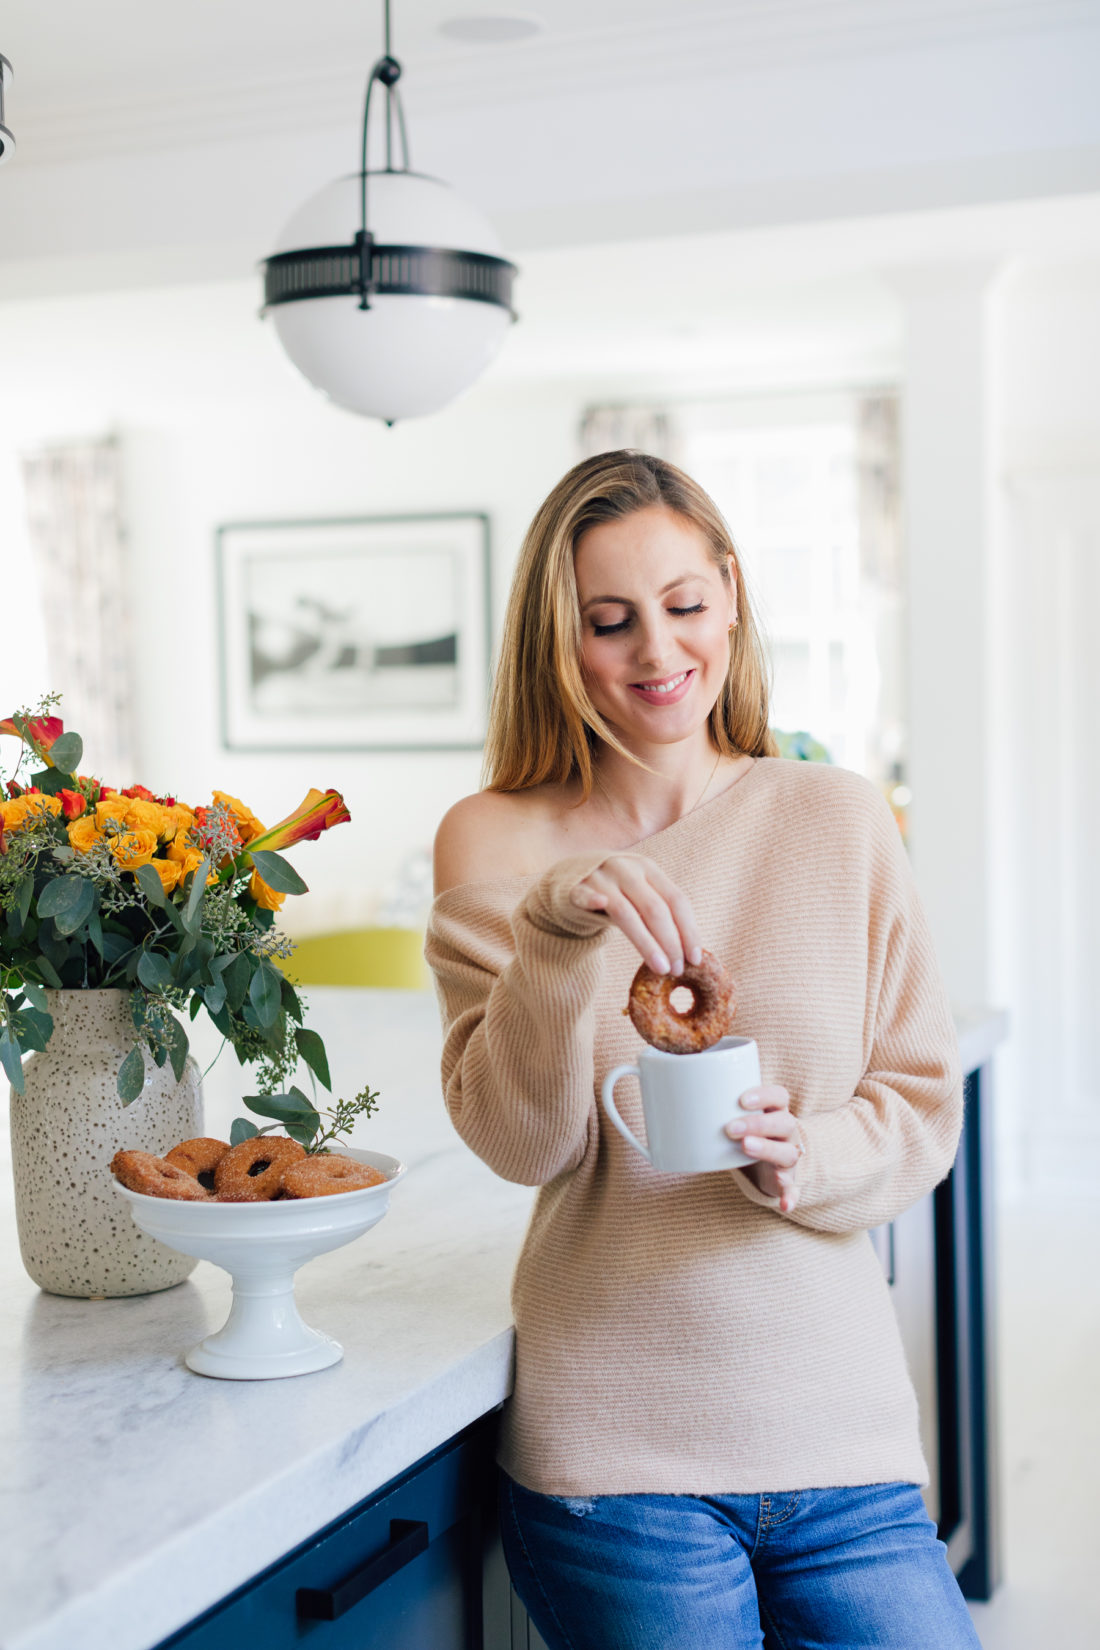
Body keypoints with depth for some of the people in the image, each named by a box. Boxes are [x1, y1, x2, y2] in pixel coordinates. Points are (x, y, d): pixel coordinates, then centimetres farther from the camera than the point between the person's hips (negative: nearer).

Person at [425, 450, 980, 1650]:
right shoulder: (495, 844, -1)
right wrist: (560, 928, -22)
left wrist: (804, 1159, -17)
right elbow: (519, 1144, -8)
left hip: (840, 1424, 2)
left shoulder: (837, 819, 2)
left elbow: (923, 1105, 3)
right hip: (615, 1449, -1)